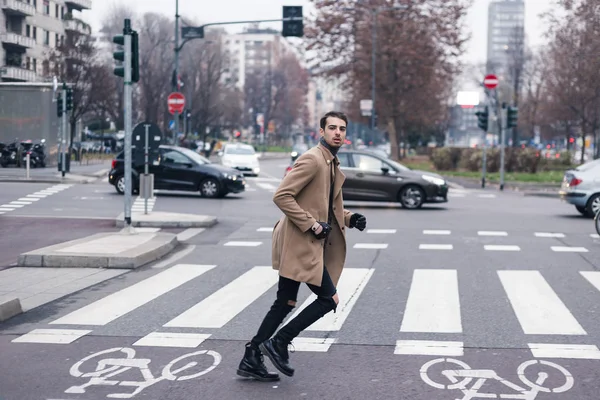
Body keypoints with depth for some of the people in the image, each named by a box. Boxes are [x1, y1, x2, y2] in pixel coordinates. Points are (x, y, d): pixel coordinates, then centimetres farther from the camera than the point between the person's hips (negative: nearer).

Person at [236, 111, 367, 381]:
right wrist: (312, 225, -21)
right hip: (301, 244, -10)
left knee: (284, 304, 12)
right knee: (329, 299, -8)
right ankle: (279, 343, 0)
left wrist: (350, 219, 9)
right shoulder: (312, 159, -13)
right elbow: (281, 196, -21)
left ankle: (251, 360, 16)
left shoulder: (333, 165, 18)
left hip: (309, 244, 10)